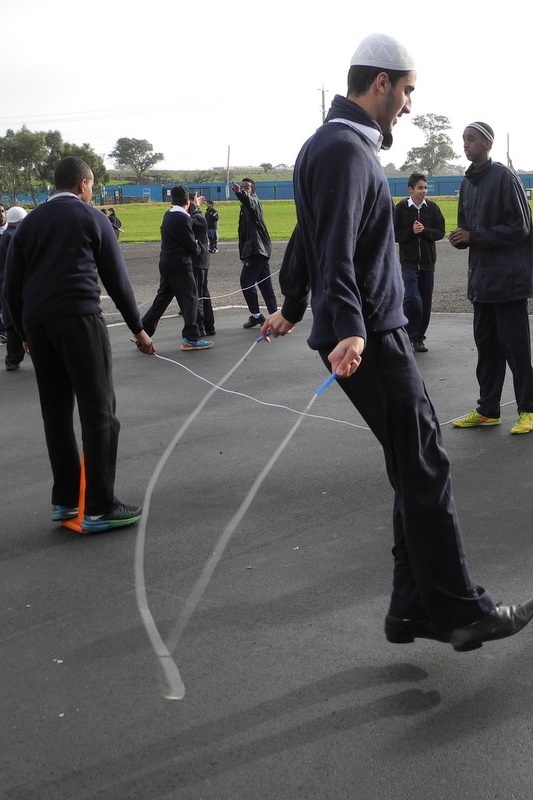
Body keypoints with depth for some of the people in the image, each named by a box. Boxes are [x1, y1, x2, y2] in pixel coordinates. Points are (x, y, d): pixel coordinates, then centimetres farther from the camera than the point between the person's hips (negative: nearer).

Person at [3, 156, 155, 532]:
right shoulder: (91, 218, 6)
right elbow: (117, 278, 6)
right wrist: (138, 328, 13)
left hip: (36, 321, 6)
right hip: (79, 317, -5)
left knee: (56, 413, 13)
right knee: (99, 411, -4)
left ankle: (65, 499, 17)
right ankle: (99, 507, -6)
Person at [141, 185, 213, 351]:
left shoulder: (168, 215, 9)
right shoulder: (182, 218, -16)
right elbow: (191, 245, -16)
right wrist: (197, 249, 8)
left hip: (167, 264, 9)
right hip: (180, 265, -9)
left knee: (161, 299, 14)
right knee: (190, 299, -2)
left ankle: (142, 332, 17)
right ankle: (191, 338, -2)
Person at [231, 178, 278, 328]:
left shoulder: (255, 202, -7)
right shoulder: (245, 206, 22)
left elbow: (249, 200, -34)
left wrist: (239, 193, -56)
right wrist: (243, 255, 23)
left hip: (257, 249, -10)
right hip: (258, 250, 10)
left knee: (246, 281, -10)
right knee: (265, 284, 8)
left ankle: (256, 315, -3)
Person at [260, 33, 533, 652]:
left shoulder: (344, 144, 21)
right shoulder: (344, 148, -13)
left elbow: (307, 237, 30)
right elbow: (336, 249, -26)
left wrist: (292, 307, 39)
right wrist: (348, 329, -37)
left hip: (375, 331, 10)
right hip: (369, 338, -10)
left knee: (417, 470, 10)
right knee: (424, 469, -7)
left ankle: (416, 608, 15)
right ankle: (459, 610, 0)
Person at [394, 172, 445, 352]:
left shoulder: (432, 207, 3)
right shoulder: (401, 208, -3)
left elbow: (440, 232, 3)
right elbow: (394, 234, -1)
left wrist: (424, 230, -14)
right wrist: (411, 231, -15)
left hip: (428, 261, 3)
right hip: (409, 261, -3)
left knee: (425, 302, 6)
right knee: (412, 298, -17)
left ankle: (418, 338, 18)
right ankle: (410, 336, -4)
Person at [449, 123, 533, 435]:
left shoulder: (504, 177, -10)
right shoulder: (468, 182, 15)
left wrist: (475, 236, -15)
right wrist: (460, 237, 0)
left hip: (508, 279, -8)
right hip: (481, 278, 8)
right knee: (486, 343, 12)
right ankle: (488, 410, 20)